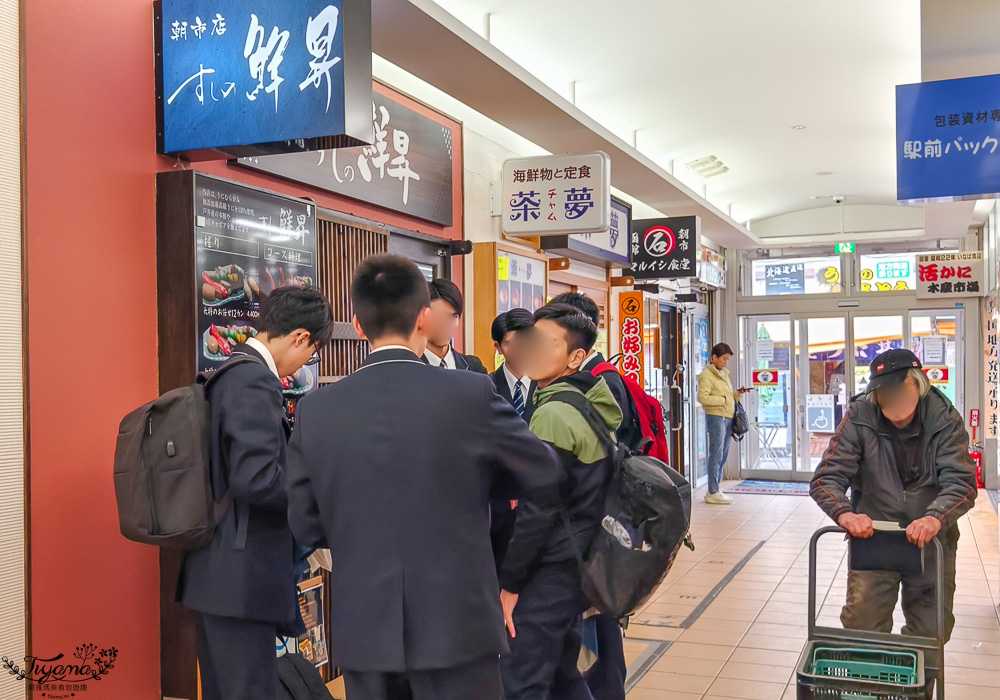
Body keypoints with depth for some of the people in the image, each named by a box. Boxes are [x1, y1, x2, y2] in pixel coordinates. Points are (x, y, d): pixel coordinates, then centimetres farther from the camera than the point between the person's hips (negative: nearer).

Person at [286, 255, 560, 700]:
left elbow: (307, 527, 2)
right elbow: (546, 479, -1)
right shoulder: (471, 394, -12)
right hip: (456, 627, -3)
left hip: (363, 630, 3)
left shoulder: (315, 411, -4)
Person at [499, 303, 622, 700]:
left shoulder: (553, 413, -18)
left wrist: (509, 581, -14)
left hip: (550, 572, -9)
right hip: (579, 562, 9)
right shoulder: (593, 406, 9)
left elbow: (538, 510, -21)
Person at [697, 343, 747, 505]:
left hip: (727, 417, 9)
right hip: (715, 417, -9)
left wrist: (738, 394, 8)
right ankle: (713, 493, -5)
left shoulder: (724, 374, 21)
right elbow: (702, 397, -18)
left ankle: (716, 489, 18)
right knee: (716, 455, -8)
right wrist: (723, 399, -16)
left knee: (723, 456, 11)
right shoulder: (706, 375, -7)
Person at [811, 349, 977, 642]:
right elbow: (826, 479, -16)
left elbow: (962, 483, -19)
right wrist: (844, 513, -37)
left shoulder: (945, 420, -12)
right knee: (862, 623, -3)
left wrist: (936, 517, -41)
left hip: (931, 541, 1)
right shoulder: (860, 418, -13)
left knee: (931, 631, 9)